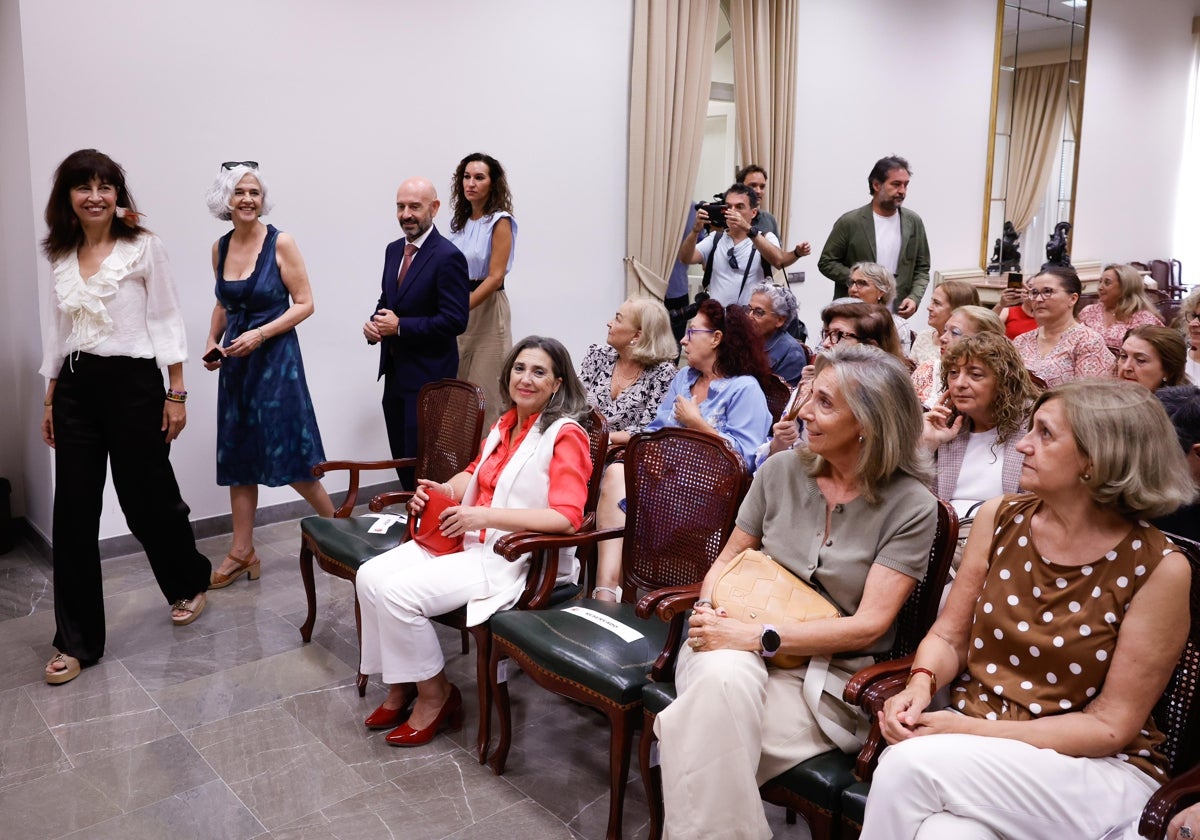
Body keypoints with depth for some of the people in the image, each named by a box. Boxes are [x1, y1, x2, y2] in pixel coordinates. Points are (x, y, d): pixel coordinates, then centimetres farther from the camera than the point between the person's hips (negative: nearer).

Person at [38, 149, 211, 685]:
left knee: (147, 499, 7)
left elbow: (167, 321, -5)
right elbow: (56, 330, 14)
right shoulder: (61, 256, 9)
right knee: (73, 514, 3)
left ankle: (190, 583, 36)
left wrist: (176, 394, -9)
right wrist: (50, 401, 13)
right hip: (76, 387, 5)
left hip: (132, 383, -4)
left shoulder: (143, 247, -4)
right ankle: (77, 642, 13)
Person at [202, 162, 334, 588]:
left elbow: (304, 303, -10)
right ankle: (242, 553, 17)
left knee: (289, 456, -3)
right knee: (237, 457, 8)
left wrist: (259, 335, -18)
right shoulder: (220, 248, 7)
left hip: (276, 358, -5)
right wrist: (213, 341, 4)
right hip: (236, 362, 6)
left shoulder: (281, 243, -9)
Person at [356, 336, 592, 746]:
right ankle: (401, 685, 9)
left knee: (399, 593, -21)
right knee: (370, 577, -7)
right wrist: (444, 490, 5)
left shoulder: (564, 434, -13)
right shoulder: (506, 424, 12)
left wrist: (486, 516, -28)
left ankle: (435, 694, 2)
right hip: (470, 541, 8)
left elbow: (567, 517, -23)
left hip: (515, 559, -8)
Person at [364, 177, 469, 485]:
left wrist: (400, 326, -19)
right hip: (394, 373, 8)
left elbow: (455, 320, -20)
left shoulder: (448, 256, -15)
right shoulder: (393, 250, 10)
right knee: (401, 457, 16)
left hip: (428, 376, -8)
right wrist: (374, 324, -1)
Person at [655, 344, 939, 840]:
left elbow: (868, 624, -13)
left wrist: (759, 637, -21)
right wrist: (709, 609, -8)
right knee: (722, 679, -34)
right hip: (741, 646, 3)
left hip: (831, 677, -3)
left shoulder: (911, 507, -7)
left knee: (714, 726, -33)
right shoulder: (780, 471, 4)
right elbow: (730, 557, 14)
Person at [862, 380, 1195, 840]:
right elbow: (949, 636, 8)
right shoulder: (999, 518, 1)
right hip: (971, 742, 3)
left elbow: (1110, 726, -10)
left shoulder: (1157, 568, -12)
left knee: (909, 766, -30)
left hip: (1098, 771, -3)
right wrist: (920, 686, -14)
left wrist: (977, 730, -20)